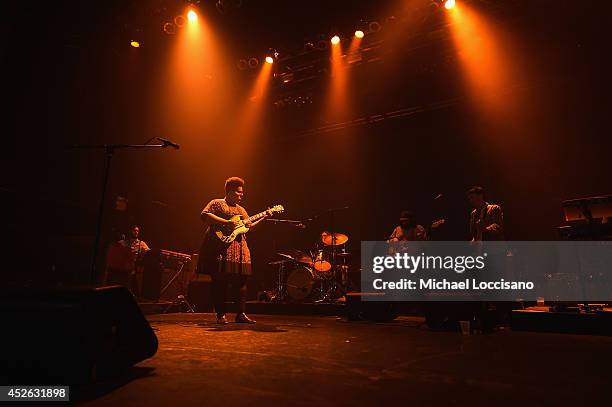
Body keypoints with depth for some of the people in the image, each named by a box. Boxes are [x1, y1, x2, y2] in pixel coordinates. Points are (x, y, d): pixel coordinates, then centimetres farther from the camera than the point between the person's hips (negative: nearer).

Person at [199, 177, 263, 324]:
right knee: (220, 282, -4)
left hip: (240, 249, 7)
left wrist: (263, 218, 9)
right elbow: (204, 215, -13)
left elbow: (249, 226, 22)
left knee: (240, 281, 4)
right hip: (221, 248, -7)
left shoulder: (241, 209, 24)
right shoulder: (217, 203, 3)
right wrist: (226, 222, -18)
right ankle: (221, 315, 3)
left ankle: (241, 314, 10)